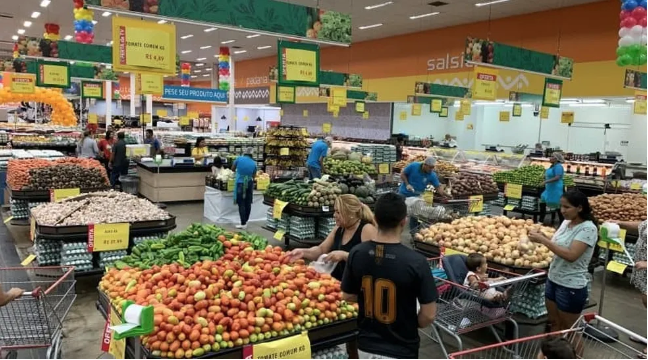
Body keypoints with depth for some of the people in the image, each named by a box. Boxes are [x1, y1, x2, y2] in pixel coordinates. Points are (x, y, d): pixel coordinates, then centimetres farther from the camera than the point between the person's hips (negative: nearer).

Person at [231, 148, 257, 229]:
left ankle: (243, 224, -3)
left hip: (240, 184, -3)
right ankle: (245, 222, 19)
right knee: (248, 204, 11)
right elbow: (253, 176, 7)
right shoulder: (254, 163, 2)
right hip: (249, 184, 3)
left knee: (241, 204, -1)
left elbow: (233, 169, 9)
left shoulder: (239, 159, -4)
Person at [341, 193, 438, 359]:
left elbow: (348, 297, 1)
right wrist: (411, 325, 4)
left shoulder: (357, 254, -11)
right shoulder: (415, 261, -22)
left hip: (366, 345, 4)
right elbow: (428, 315, -16)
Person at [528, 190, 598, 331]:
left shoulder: (588, 228, -19)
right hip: (553, 280, 7)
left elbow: (571, 255, -28)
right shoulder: (566, 222, 4)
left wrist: (543, 240, -27)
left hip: (571, 287, -7)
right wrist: (543, 238, -8)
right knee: (554, 324, 20)